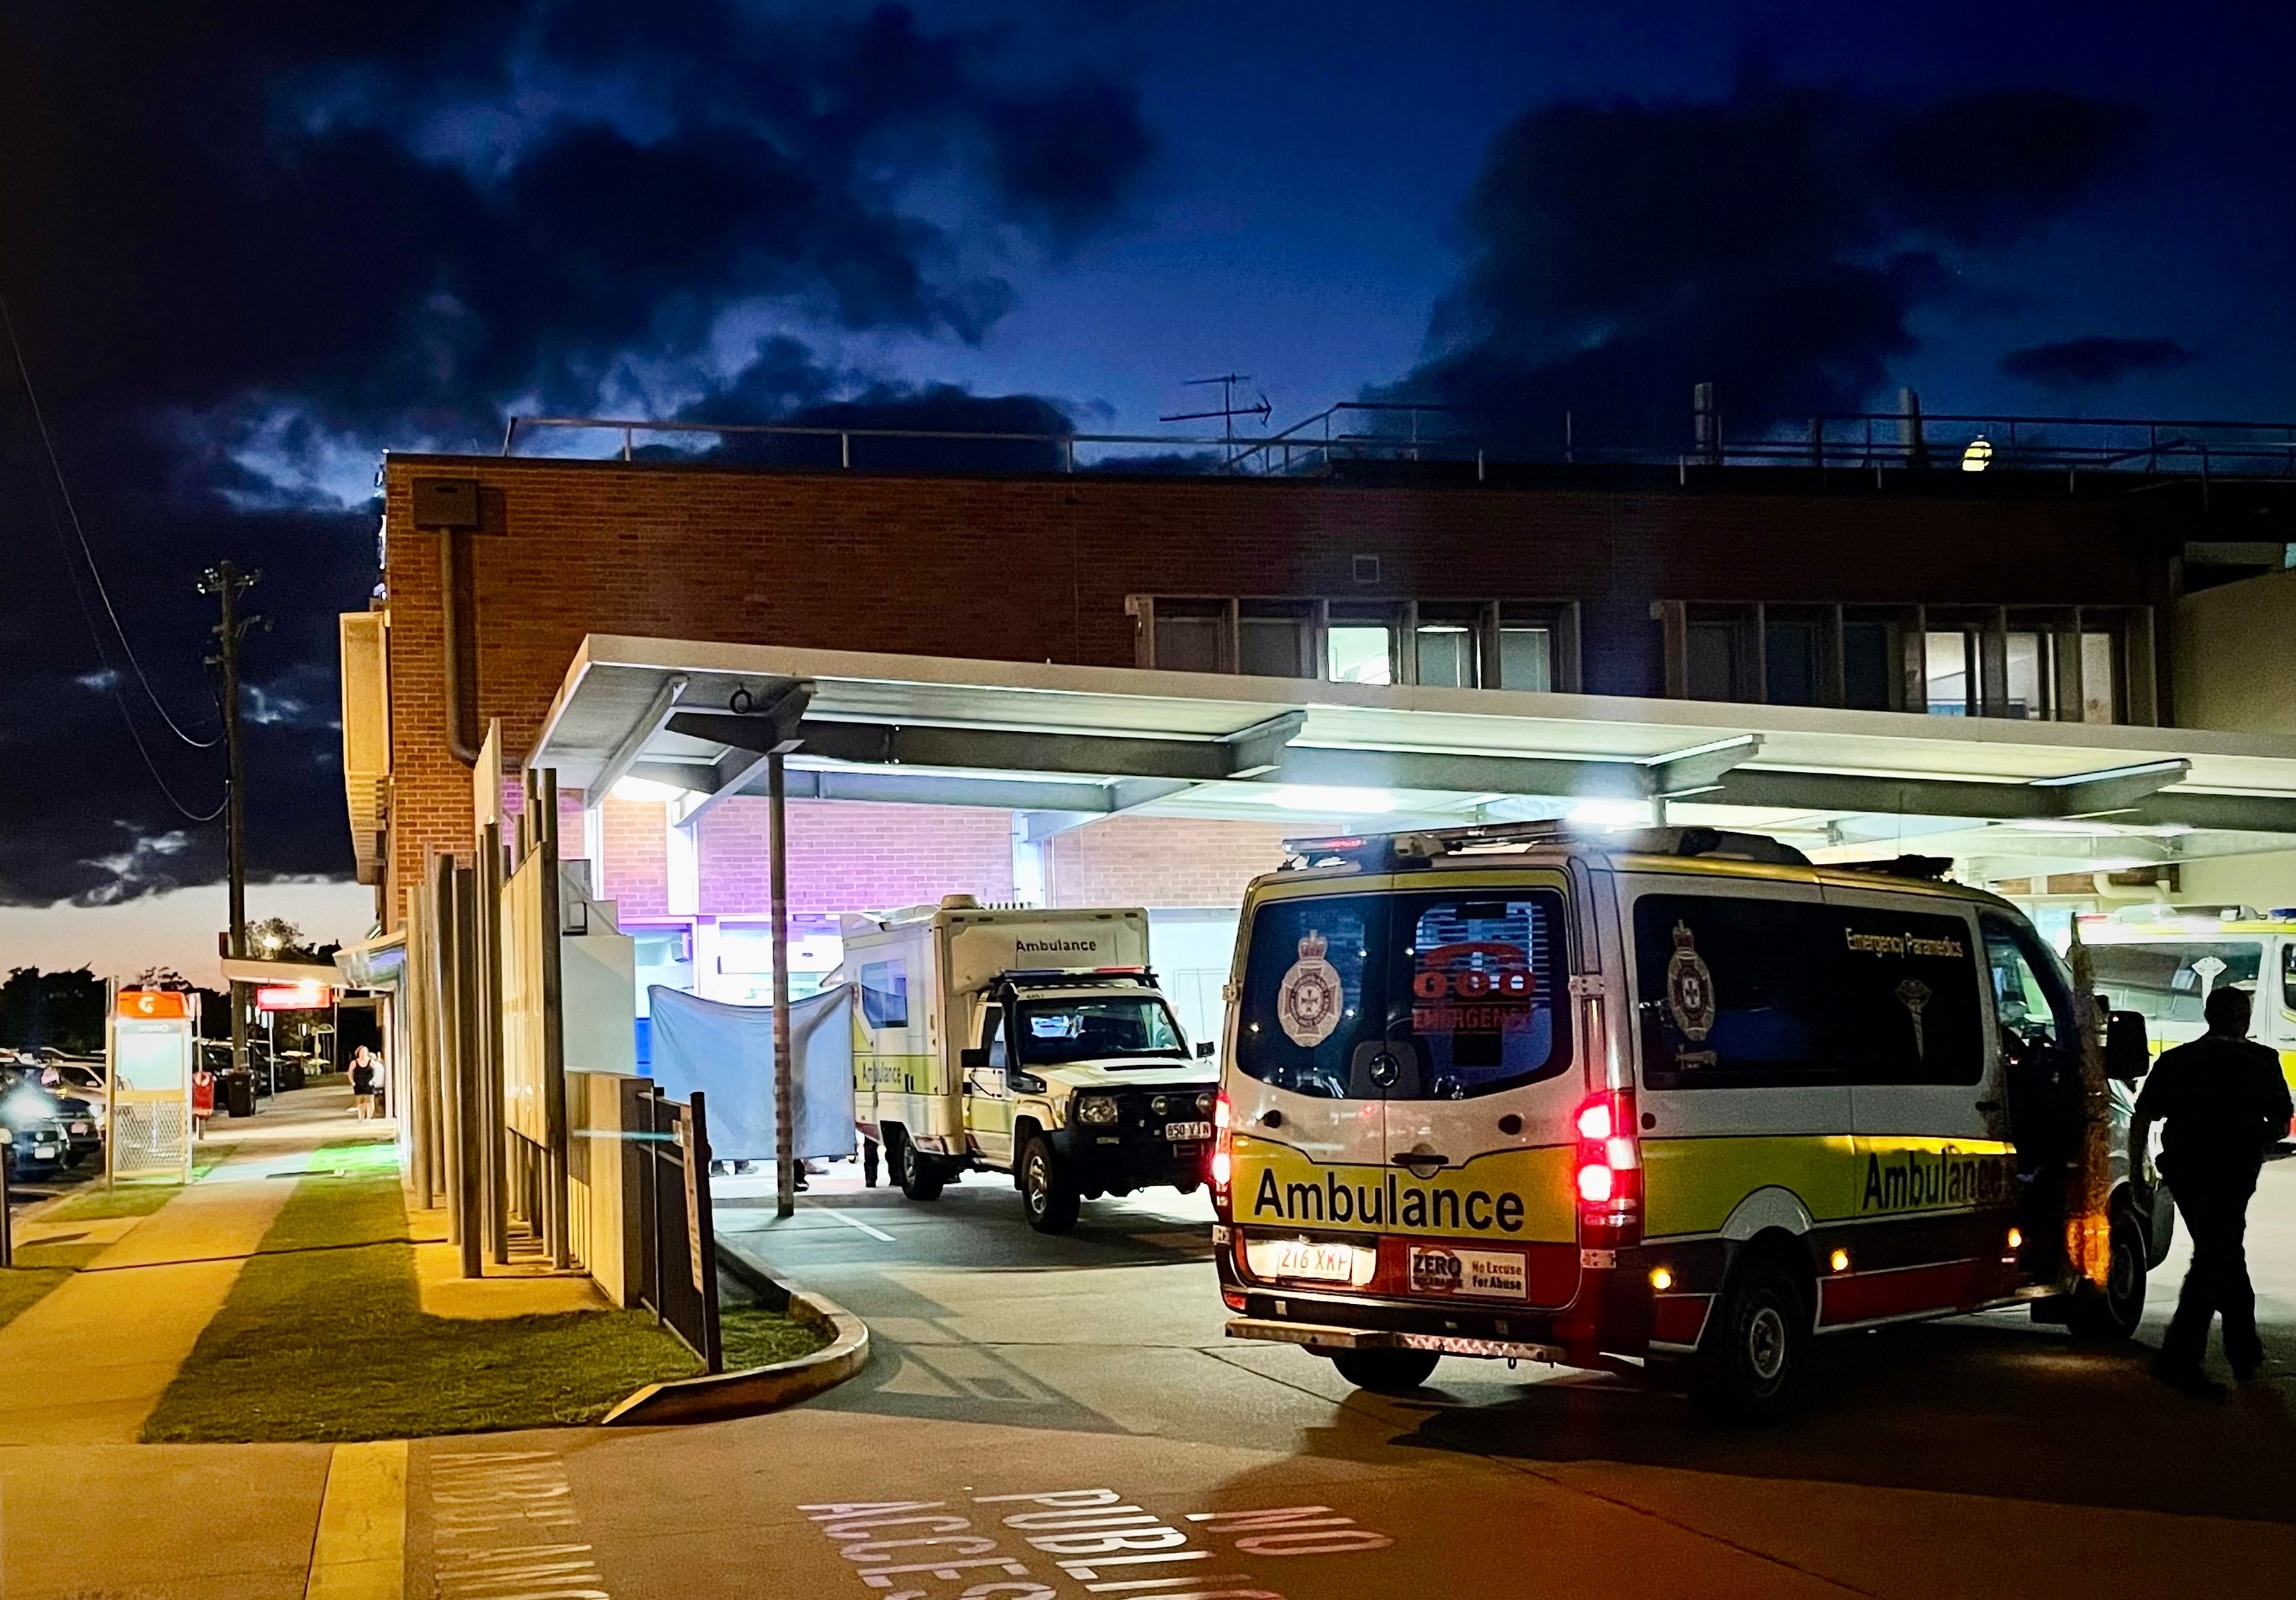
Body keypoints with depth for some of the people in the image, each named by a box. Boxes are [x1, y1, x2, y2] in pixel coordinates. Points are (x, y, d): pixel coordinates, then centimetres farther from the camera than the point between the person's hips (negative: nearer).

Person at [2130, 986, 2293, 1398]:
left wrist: (2136, 1175, 4)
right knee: (2214, 1261, -6)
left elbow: (2141, 1120, 2)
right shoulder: (2260, 1062, 1)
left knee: (2225, 1255, 20)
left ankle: (2246, 1352, 31)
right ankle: (2178, 1359, -17)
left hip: (2182, 1173, 4)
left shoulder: (2175, 1060, 6)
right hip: (2232, 1174, -4)